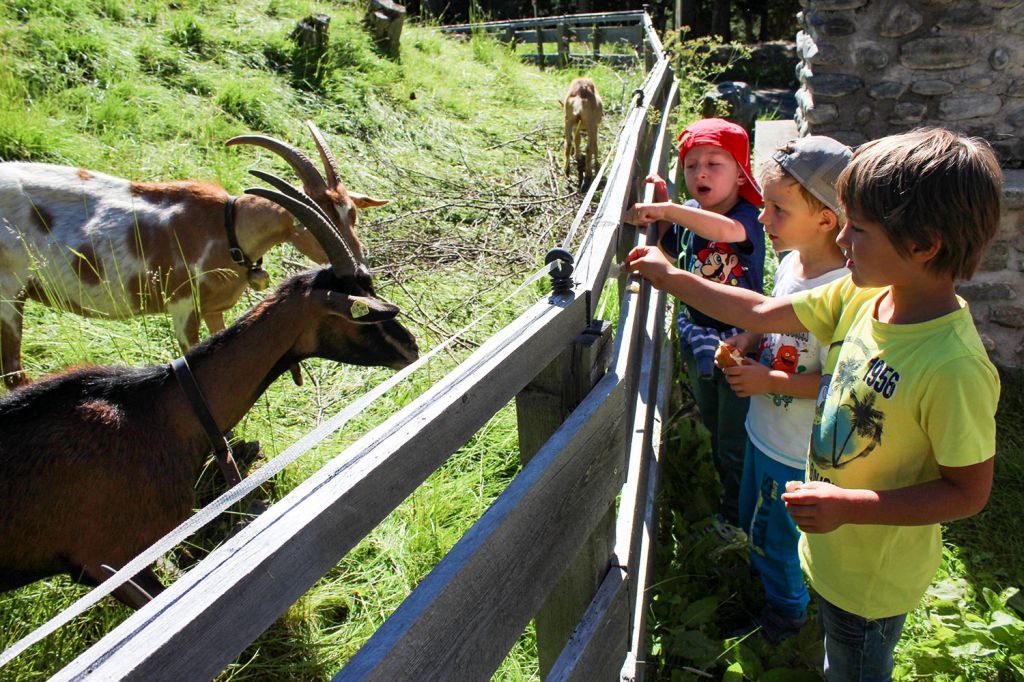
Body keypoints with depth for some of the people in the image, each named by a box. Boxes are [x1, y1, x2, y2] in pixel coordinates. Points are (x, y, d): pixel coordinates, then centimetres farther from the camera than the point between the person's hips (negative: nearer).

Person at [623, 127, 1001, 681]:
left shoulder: (953, 368, -33)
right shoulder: (860, 296, -12)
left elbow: (969, 493, -24)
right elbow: (763, 313, -1)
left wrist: (849, 505, -30)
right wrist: (671, 277, 2)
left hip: (873, 578, -7)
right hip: (832, 550, 7)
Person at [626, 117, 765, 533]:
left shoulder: (746, 217, -22)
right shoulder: (686, 214, -5)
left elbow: (725, 229, -46)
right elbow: (668, 252, 10)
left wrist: (666, 209, -52)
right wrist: (661, 211, -5)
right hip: (698, 338, 6)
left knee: (735, 440, 8)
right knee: (713, 427, 25)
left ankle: (735, 515, 32)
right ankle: (729, 493, 49)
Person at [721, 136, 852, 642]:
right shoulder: (792, 261, -4)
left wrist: (767, 380, -25)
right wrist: (751, 339, -5)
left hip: (796, 450, -8)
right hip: (765, 431, 8)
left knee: (777, 535, 17)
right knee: (753, 519, 30)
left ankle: (787, 609, 44)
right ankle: (765, 570, 58)